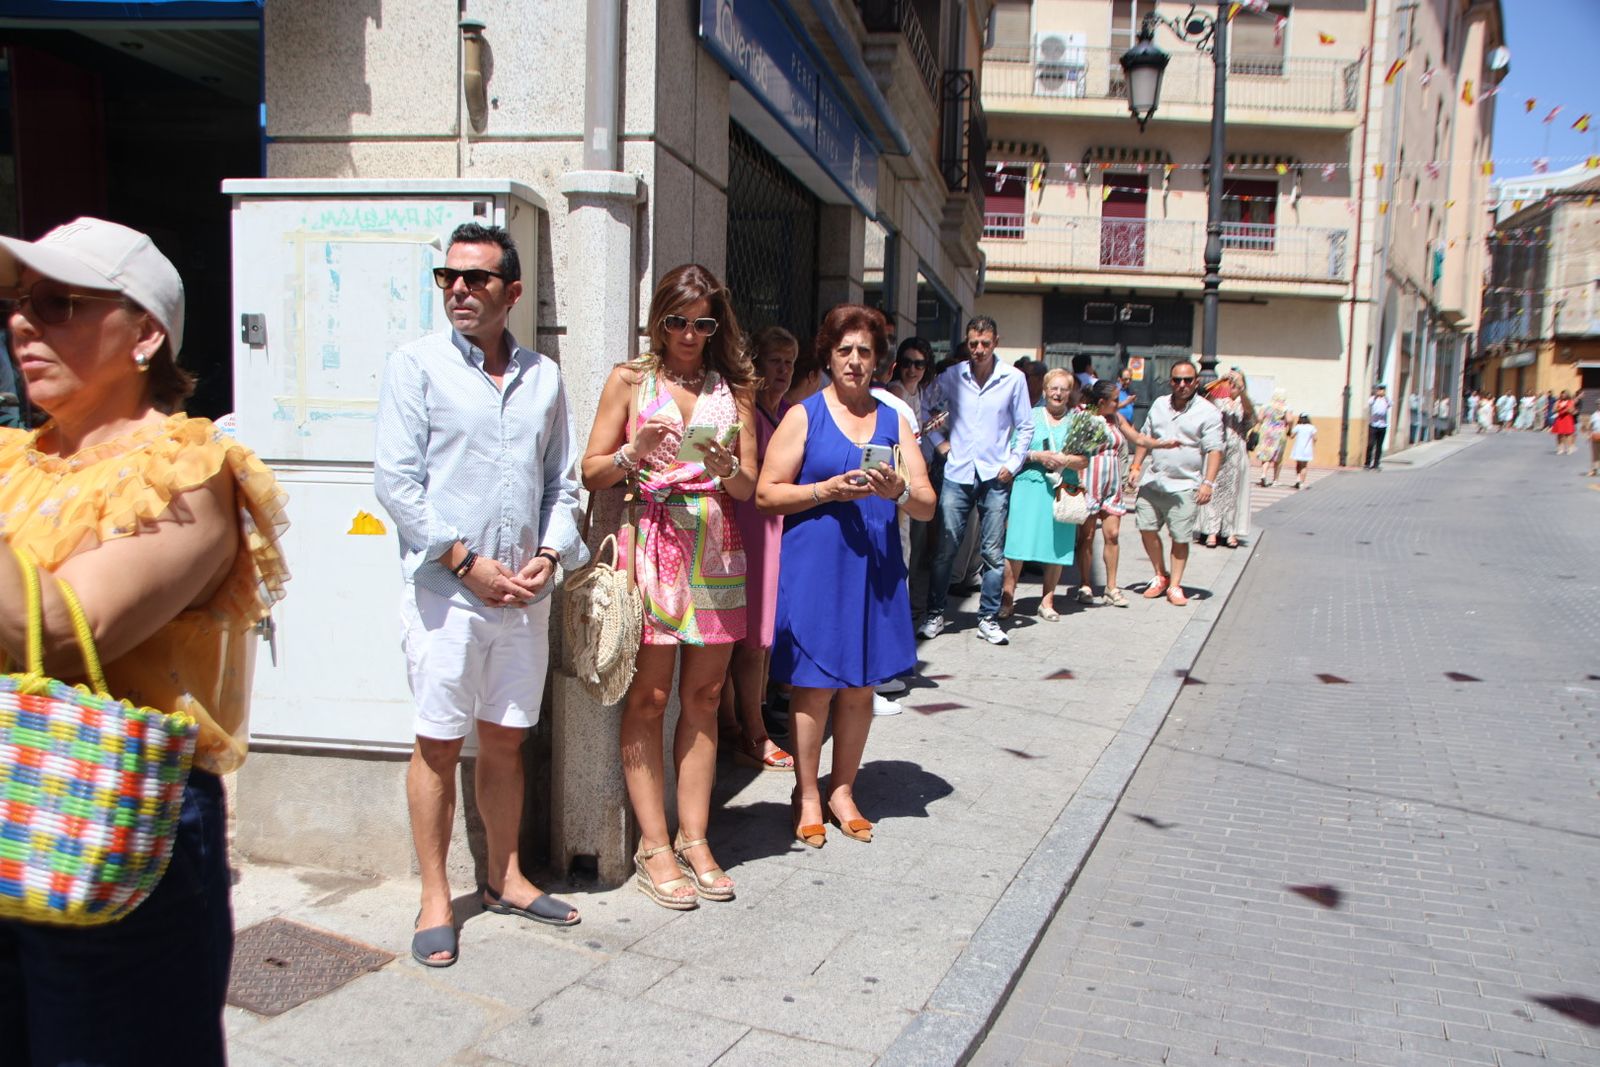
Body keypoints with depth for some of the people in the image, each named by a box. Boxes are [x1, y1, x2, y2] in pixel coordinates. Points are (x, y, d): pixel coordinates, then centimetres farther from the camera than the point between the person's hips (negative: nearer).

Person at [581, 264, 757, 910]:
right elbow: (592, 473, 4)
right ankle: (654, 848, 5)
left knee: (703, 696, 5)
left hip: (715, 548, 3)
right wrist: (635, 452, -14)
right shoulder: (629, 380, 6)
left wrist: (726, 467, -10)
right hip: (650, 546, -3)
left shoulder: (733, 387, 13)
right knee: (648, 697, -4)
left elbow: (750, 487, 11)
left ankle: (693, 839, 14)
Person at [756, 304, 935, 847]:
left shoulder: (894, 420, 11)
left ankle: (842, 790, 25)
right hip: (814, 568, -3)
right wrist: (827, 490, -15)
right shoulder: (803, 416, 2)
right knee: (814, 685, 1)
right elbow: (766, 494, -4)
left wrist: (899, 491, -15)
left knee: (861, 686, 9)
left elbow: (928, 505, 7)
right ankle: (807, 796, 16)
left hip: (875, 568, 4)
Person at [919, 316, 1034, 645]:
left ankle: (988, 620, 13)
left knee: (993, 553, 3)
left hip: (995, 476, 0)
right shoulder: (951, 376, 2)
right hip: (957, 474, 0)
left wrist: (1013, 463, -1)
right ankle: (935, 615, 12)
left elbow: (1025, 427, 7)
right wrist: (939, 441, 5)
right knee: (946, 549, 0)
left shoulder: (1013, 379, 1)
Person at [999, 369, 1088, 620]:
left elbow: (1084, 461, 7)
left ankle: (1047, 601, 14)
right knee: (1016, 544, -6)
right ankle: (1007, 598, 2)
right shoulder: (1030, 416, 9)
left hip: (1062, 492, 2)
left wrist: (1065, 460, -12)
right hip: (1028, 487, -2)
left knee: (1057, 547, 2)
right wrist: (1037, 456, -11)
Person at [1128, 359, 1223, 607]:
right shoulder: (1159, 404, 11)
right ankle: (1161, 576, 23)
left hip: (1184, 485, -4)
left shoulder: (1207, 412, -4)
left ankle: (1175, 585, 12)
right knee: (1146, 528, 3)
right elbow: (1145, 437, 19)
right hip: (1152, 480, 5)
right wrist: (1136, 466, 10)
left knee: (1180, 538, -1)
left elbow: (1214, 450, -9)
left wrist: (1208, 482, -18)